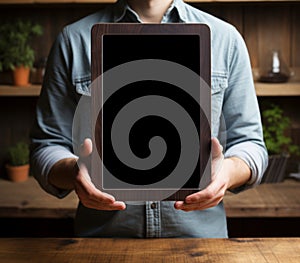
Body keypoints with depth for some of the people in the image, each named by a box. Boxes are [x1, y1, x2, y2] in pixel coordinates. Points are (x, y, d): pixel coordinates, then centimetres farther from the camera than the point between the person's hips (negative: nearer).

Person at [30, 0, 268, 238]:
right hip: (102, 234, 0)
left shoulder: (226, 38, 9)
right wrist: (73, 172, -13)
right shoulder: (73, 40, 8)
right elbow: (48, 145, 9)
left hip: (200, 231, 1)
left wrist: (229, 171, -11)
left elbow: (250, 143, 11)